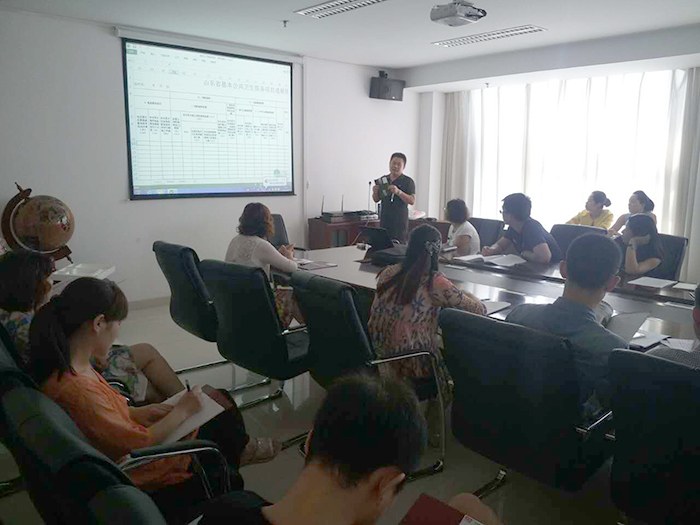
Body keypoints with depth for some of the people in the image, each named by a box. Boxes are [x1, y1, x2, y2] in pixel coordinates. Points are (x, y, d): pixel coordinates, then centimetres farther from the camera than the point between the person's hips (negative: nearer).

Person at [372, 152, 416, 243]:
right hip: (384, 221, 4)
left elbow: (412, 201, -11)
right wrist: (375, 192, -5)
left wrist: (398, 192, -23)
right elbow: (376, 200, 17)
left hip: (400, 222, -4)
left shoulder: (408, 181, -1)